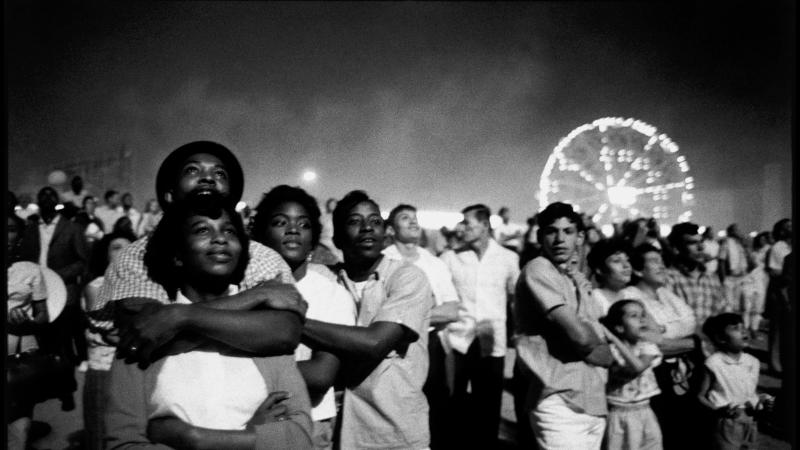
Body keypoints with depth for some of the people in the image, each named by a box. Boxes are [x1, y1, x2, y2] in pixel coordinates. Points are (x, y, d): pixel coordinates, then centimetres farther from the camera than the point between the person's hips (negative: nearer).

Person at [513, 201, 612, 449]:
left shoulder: (579, 279, 14)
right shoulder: (538, 270, -12)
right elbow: (579, 336, -18)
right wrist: (609, 355, 0)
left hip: (594, 399, 8)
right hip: (561, 402, -8)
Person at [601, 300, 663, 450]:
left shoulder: (648, 348, -4)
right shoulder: (611, 350, -6)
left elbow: (638, 367, -25)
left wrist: (615, 340, -27)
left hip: (643, 413, 2)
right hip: (617, 414, -1)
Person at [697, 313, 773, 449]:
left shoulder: (752, 362, 5)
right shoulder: (714, 363, -13)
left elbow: (753, 393, 17)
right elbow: (700, 396, -9)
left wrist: (762, 401, -4)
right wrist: (718, 410, -24)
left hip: (749, 422, 6)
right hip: (726, 424, -6)